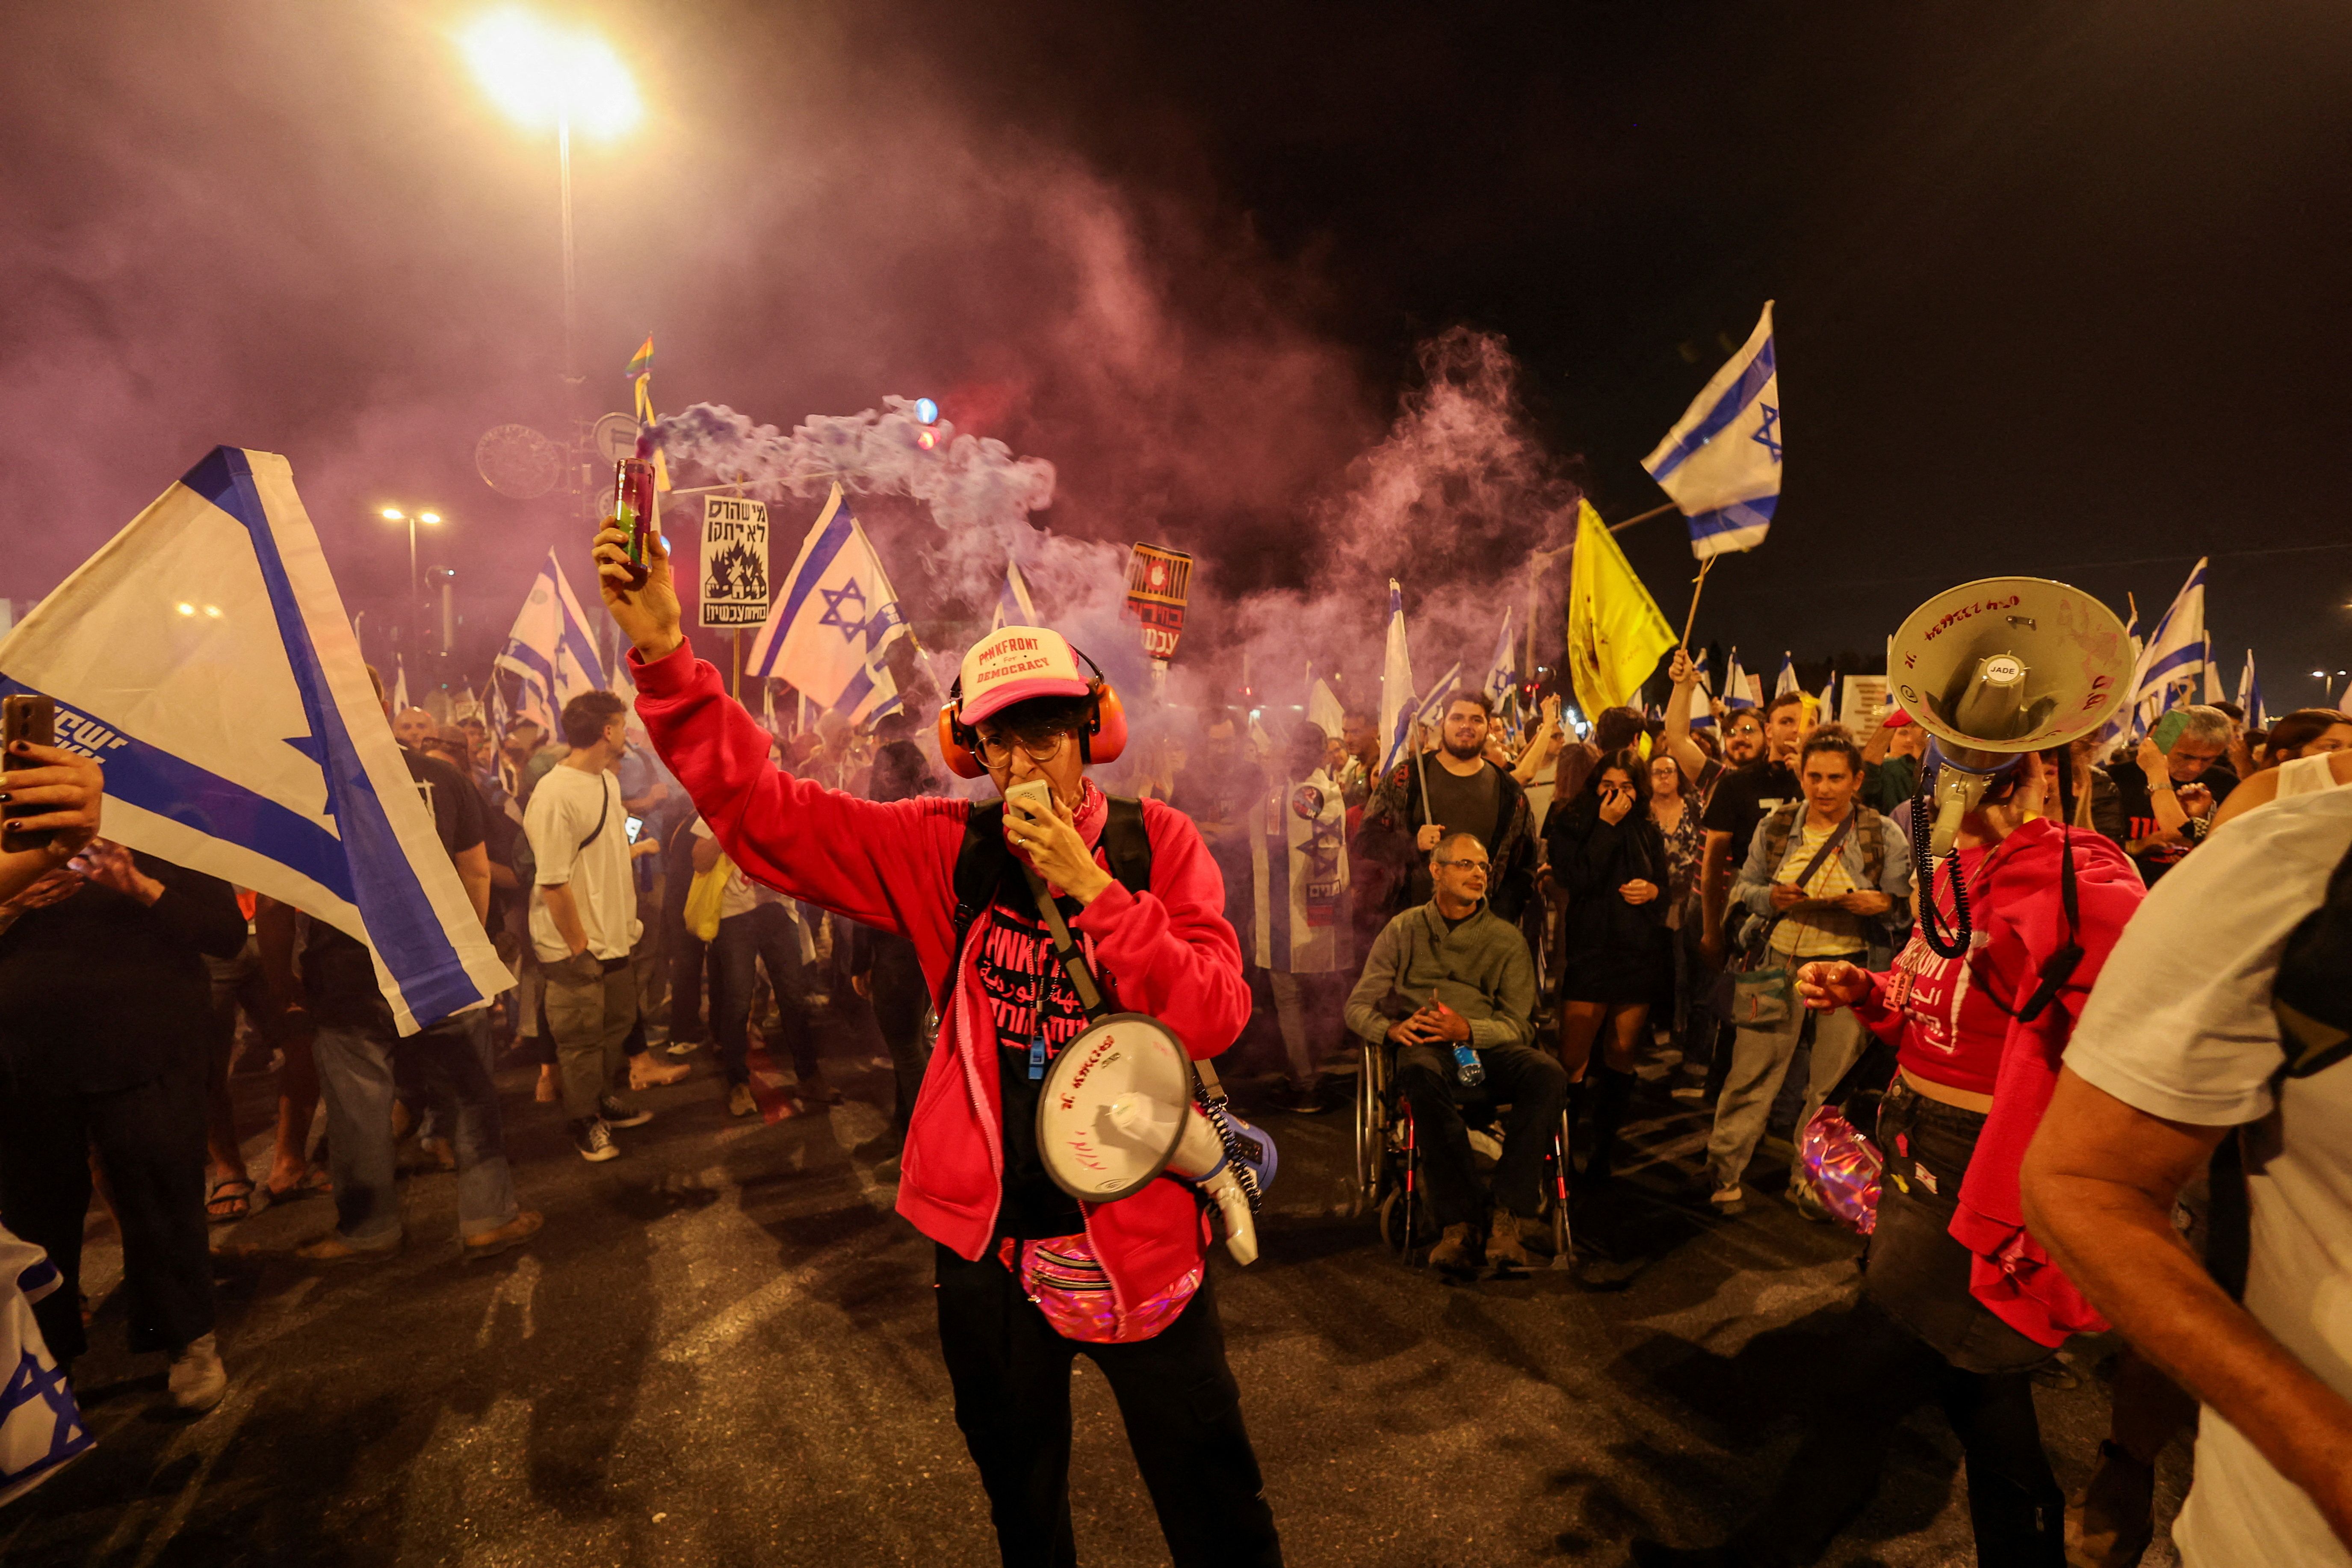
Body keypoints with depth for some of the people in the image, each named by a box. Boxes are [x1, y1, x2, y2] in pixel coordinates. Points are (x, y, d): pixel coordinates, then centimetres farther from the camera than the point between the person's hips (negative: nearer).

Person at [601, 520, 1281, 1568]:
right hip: (986, 1236, 2)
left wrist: (1090, 890, -25)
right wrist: (664, 658, -21)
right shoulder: (947, 850, -6)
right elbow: (760, 810, -11)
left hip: (1136, 1234, -1)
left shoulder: (1157, 843, -9)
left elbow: (1215, 1015, -17)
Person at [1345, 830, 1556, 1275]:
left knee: (1549, 1075, -31)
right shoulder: (1404, 930, 16)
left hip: (1487, 1045, 2)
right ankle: (1462, 1218, -30)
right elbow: (1359, 1005, 13)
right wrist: (1392, 1028, -11)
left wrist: (1468, 1030, -13)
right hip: (1424, 1044, -2)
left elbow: (1519, 1025, 8)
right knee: (1420, 1075, -39)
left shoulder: (1506, 938, 18)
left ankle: (1507, 1215, -27)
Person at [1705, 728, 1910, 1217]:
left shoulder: (1882, 835, 1)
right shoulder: (1775, 826, 5)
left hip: (1849, 967, 0)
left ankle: (1809, 1177, 24)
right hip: (1778, 961, 1)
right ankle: (1726, 1171, 14)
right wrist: (1771, 897, -12)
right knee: (1751, 1071, 1)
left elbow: (1907, 900, 5)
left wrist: (1882, 903, -17)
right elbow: (1745, 887, 9)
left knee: (1833, 1080, 7)